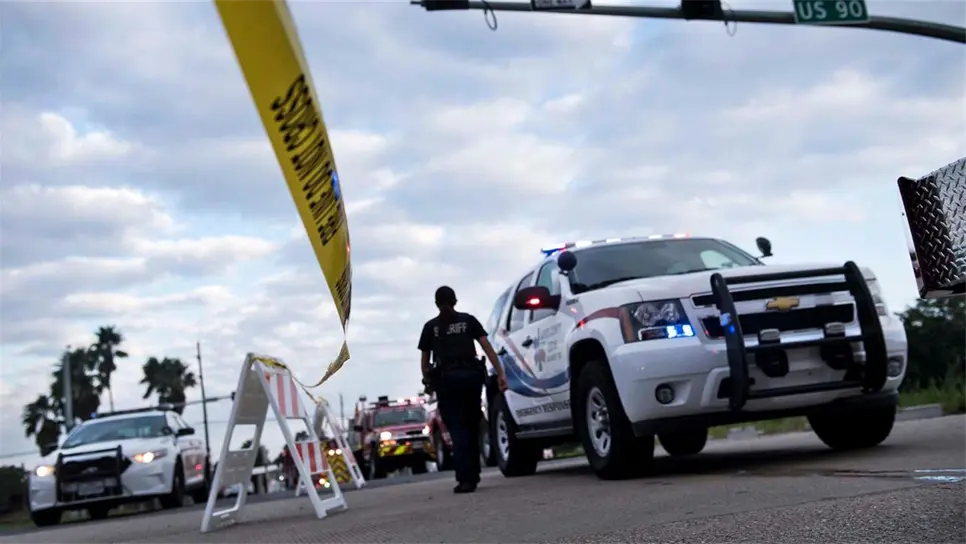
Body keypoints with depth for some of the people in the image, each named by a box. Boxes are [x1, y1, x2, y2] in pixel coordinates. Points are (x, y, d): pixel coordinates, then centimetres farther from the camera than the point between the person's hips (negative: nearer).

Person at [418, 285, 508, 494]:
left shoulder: (431, 327, 11)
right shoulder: (469, 320, 12)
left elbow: (425, 359, 14)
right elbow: (487, 347, 4)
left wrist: (428, 381, 28)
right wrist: (500, 373, 0)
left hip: (447, 378, -1)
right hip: (471, 374, 1)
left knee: (457, 430, -3)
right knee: (472, 428, 14)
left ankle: (465, 479, -14)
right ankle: (472, 475, 19)